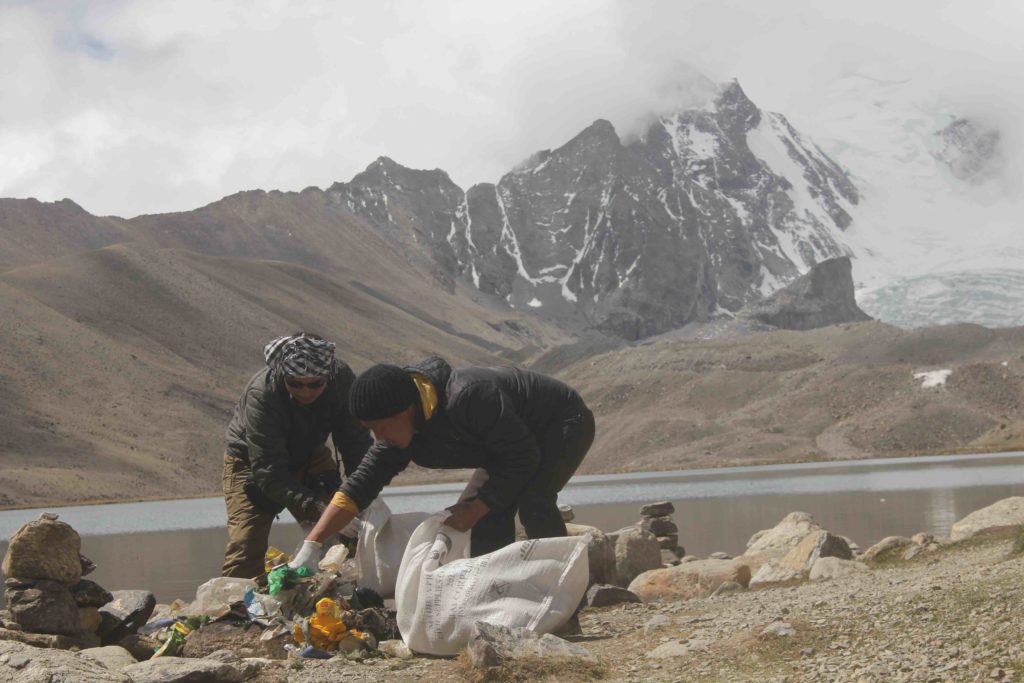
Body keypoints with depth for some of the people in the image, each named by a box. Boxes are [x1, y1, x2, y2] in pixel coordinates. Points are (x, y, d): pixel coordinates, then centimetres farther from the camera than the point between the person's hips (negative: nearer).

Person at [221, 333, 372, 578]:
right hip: (251, 463, -4)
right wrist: (319, 509, -50)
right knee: (245, 550, -16)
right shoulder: (261, 394, -37)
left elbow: (357, 445, -18)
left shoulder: (342, 379, -26)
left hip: (310, 457, 4)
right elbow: (270, 473, -38)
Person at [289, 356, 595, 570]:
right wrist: (310, 546, -16)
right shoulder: (402, 432, -11)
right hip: (523, 433, 9)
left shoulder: (467, 398, -38)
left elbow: (523, 458, -30)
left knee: (533, 501, -26)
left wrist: (474, 510, -24)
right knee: (492, 513, -2)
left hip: (565, 421, -9)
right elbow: (360, 485, -9)